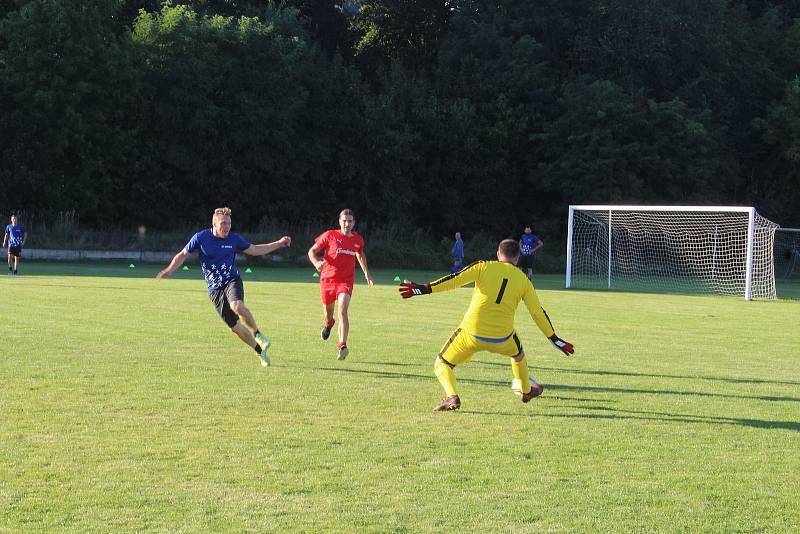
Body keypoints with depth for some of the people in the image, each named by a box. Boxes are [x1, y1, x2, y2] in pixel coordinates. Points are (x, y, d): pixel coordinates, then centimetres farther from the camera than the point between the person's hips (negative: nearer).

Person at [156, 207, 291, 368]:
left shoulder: (234, 238, -1)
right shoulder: (200, 238, -6)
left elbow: (254, 250, 14)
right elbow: (183, 255, 4)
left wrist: (278, 244, 10)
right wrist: (169, 270, -11)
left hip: (232, 281, 0)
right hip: (215, 289, 1)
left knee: (237, 306, -35)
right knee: (235, 327, -2)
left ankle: (257, 334, -12)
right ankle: (260, 352, 15)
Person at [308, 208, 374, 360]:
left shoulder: (358, 239, 3)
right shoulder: (330, 235, -6)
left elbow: (360, 255, 25)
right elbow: (312, 251, -3)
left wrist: (367, 274, 23)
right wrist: (316, 263, -23)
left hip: (346, 281, 0)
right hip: (327, 278, 0)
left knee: (342, 310, -22)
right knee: (328, 310, 17)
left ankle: (342, 346, -30)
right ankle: (328, 324, 57)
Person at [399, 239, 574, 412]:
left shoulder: (484, 267, 1)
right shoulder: (523, 280, 8)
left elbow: (456, 280, -11)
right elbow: (538, 313, 10)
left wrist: (425, 289, -13)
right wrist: (555, 339, 19)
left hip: (472, 333, -3)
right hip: (502, 338, 3)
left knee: (442, 364, 12)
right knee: (518, 355, 36)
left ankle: (452, 397, -13)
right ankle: (526, 391, 53)